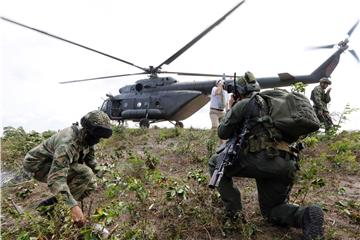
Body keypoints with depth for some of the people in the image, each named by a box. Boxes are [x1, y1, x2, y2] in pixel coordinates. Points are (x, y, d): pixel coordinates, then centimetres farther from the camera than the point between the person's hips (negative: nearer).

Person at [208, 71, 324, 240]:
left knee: (215, 163, 13)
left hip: (261, 160, -7)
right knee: (271, 210, 25)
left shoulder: (243, 104, 3)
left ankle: (233, 210, 8)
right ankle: (306, 215, -4)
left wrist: (231, 112, 23)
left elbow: (223, 133, 8)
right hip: (286, 167, 8)